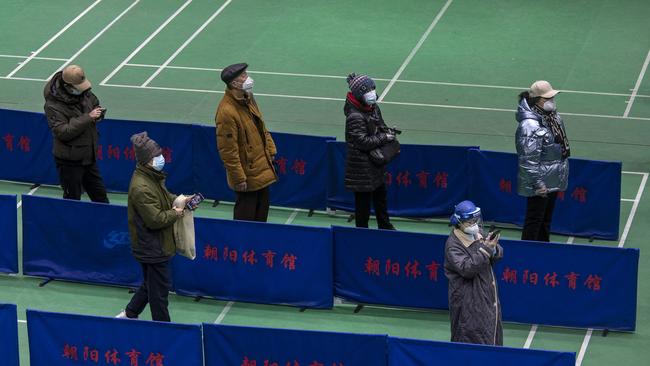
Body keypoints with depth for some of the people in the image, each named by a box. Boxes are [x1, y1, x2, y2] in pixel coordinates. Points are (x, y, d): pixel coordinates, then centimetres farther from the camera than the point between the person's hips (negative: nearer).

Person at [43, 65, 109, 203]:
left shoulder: (84, 93, 0)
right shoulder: (53, 105, -21)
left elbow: (94, 102, 21)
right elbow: (62, 131, -29)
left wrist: (98, 113, -5)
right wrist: (87, 118, -31)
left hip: (88, 156, 7)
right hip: (69, 160, -7)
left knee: (100, 195, 17)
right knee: (72, 198, 4)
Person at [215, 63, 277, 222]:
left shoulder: (247, 98, 2)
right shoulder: (226, 112, -27)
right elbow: (228, 150, -24)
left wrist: (270, 149, 14)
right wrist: (239, 178, -21)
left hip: (262, 168, 9)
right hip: (247, 174, -9)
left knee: (262, 210, 21)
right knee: (246, 215, 4)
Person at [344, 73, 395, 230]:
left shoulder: (374, 108, 2)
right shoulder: (355, 117, -26)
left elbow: (380, 125, 19)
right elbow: (363, 142, -27)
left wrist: (388, 132, -3)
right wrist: (384, 138, -19)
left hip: (376, 161, 9)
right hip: (362, 166, -9)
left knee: (380, 194, 23)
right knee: (363, 199, 4)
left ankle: (385, 226, 39)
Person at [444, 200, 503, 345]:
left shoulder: (477, 235, 8)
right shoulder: (453, 245, -15)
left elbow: (498, 255, 9)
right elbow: (466, 268, -25)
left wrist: (493, 247, -15)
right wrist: (486, 248, -28)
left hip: (487, 298, 8)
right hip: (468, 303, -8)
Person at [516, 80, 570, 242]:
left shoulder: (551, 115, 4)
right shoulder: (530, 125, -26)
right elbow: (529, 159, -26)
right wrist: (537, 184, -24)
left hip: (553, 180, 9)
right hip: (541, 183, -9)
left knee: (547, 218, 21)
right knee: (534, 219, 2)